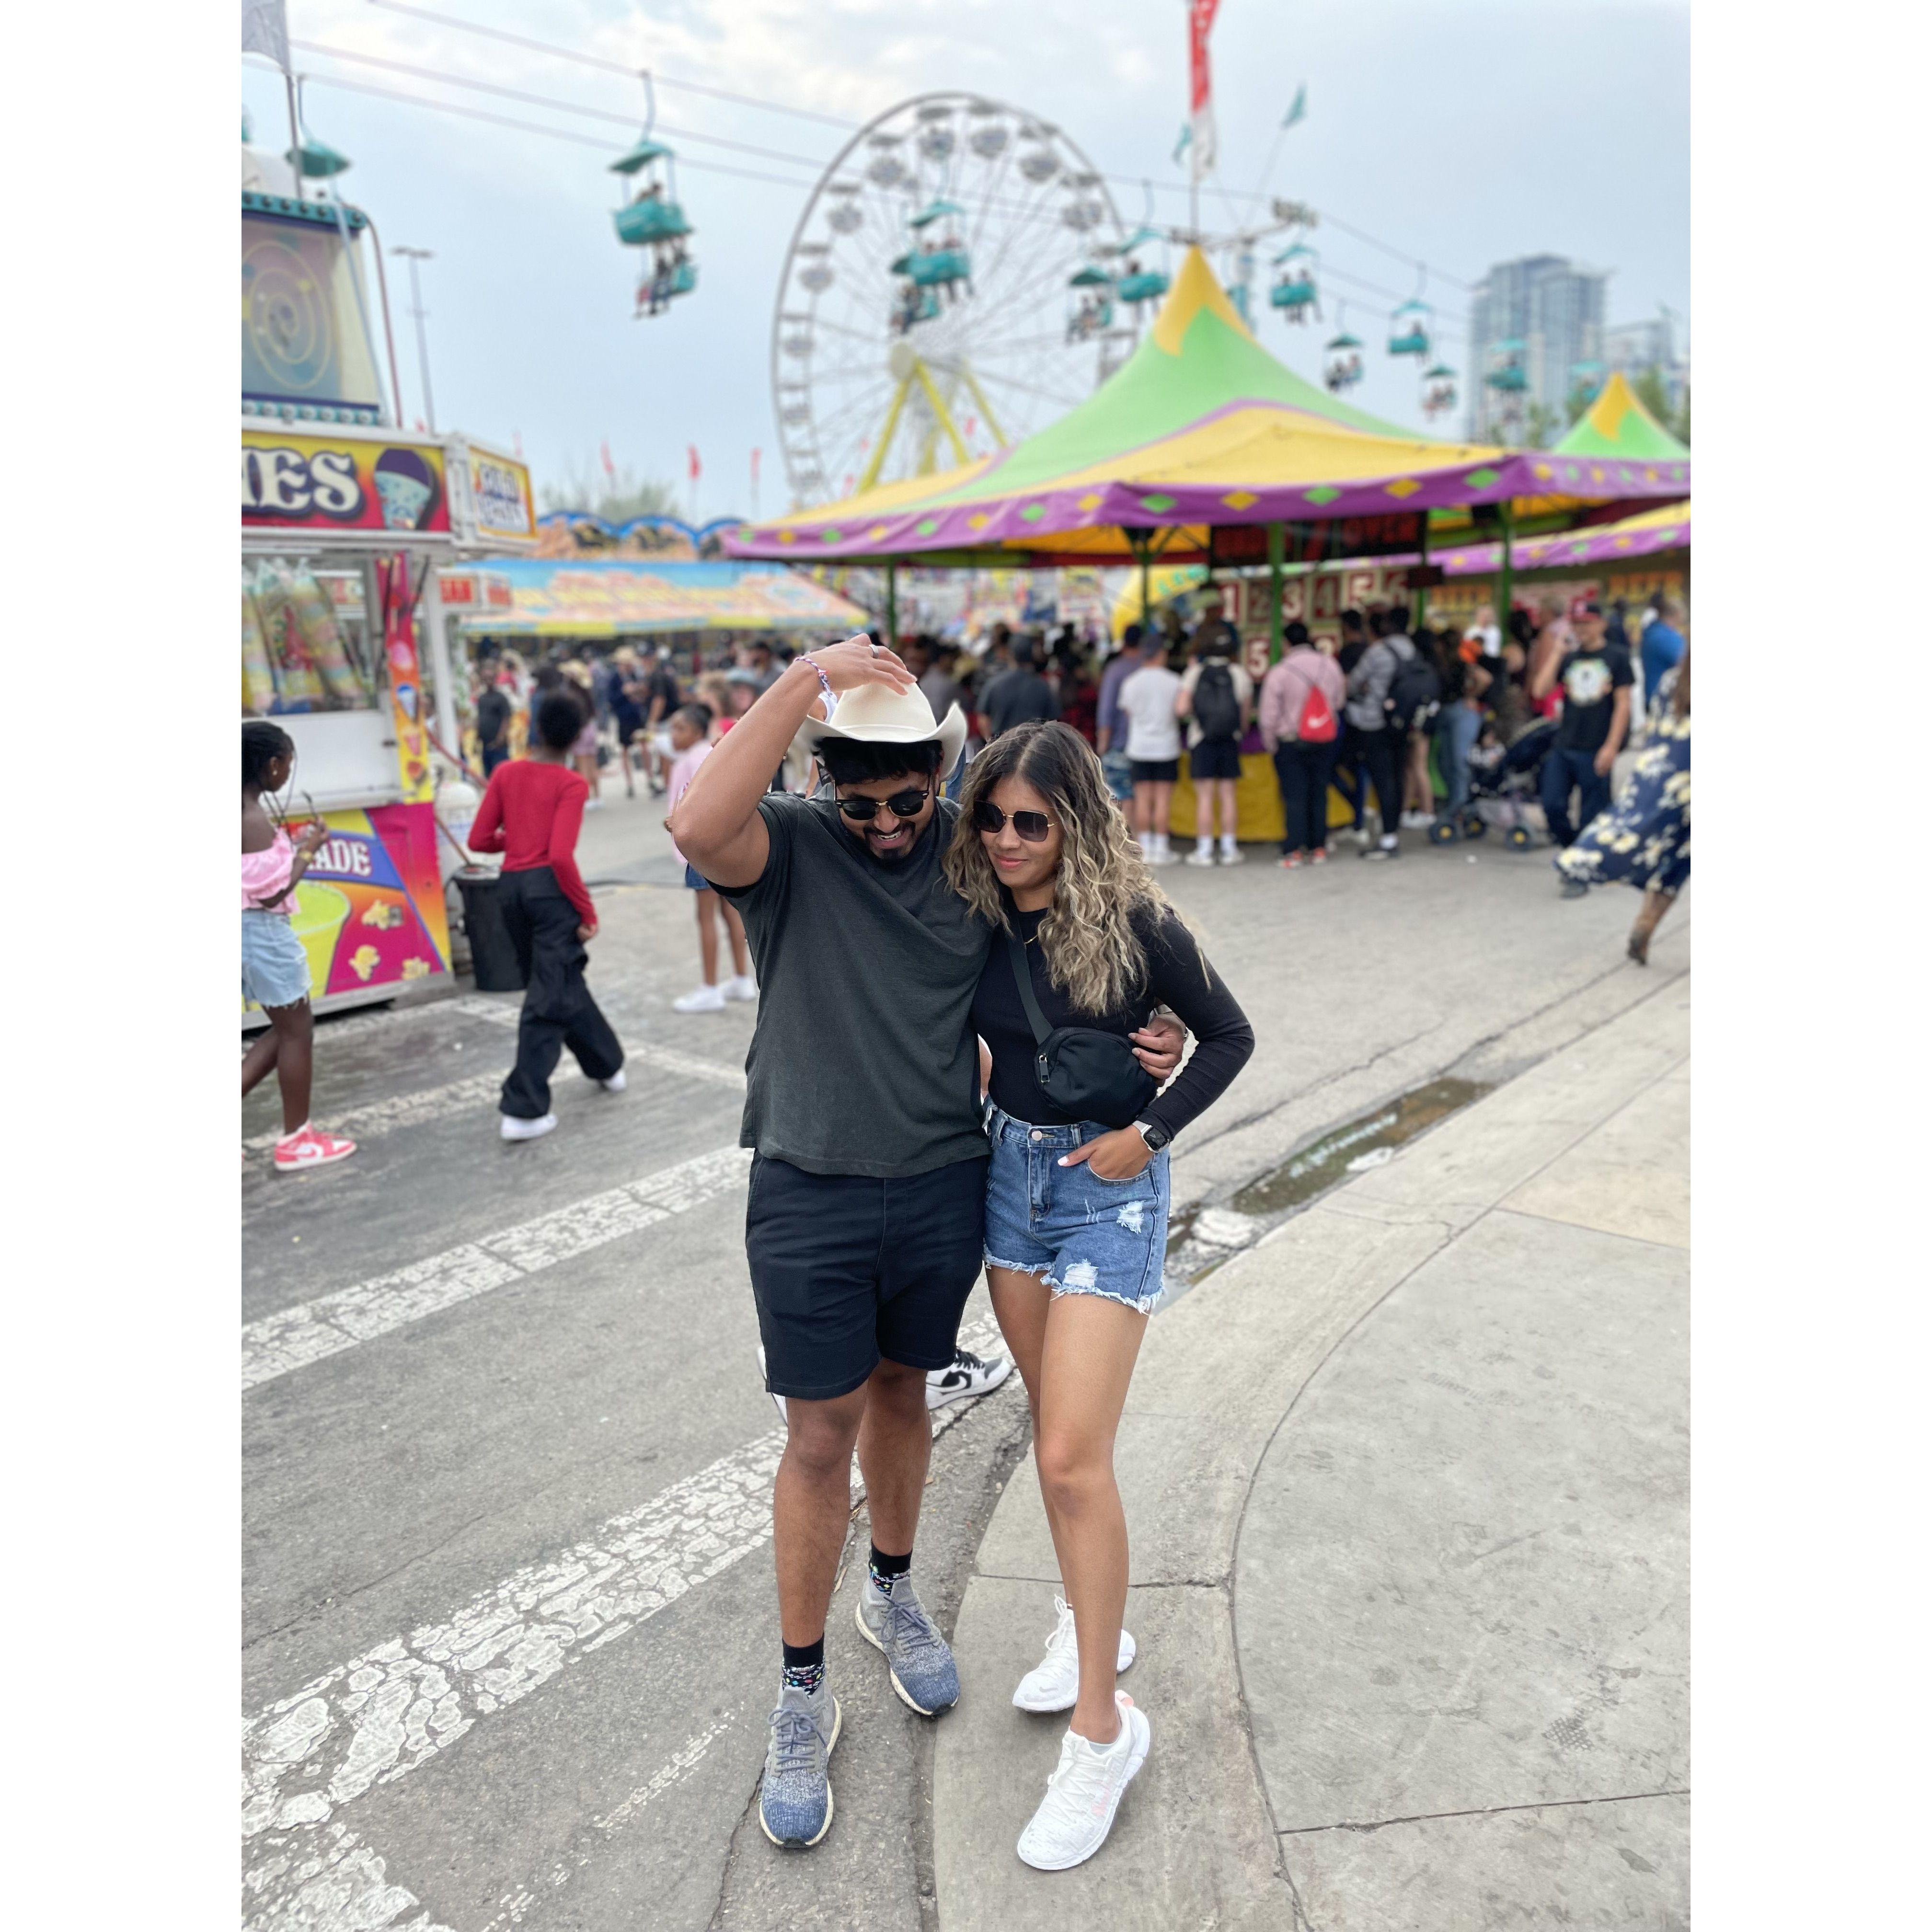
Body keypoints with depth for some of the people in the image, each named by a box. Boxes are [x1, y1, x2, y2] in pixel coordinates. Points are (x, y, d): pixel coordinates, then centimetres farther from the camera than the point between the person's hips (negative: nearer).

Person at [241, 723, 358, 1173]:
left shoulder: (247, 815, 7)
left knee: (286, 1030, 18)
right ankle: (297, 1140, 15)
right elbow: (272, 894, -20)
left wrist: (287, 845, 10)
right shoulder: (254, 821, -20)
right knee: (297, 1031, 5)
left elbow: (254, 877, 12)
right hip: (265, 933, -9)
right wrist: (308, 850, -10)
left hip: (252, 931, 9)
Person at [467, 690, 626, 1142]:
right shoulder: (572, 784, -7)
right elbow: (561, 856, -17)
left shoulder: (505, 774, 7)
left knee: (562, 981, 21)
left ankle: (607, 1065, 37)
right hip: (550, 887, -6)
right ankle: (523, 1111, -2)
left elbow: (479, 841, 5)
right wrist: (587, 910, -9)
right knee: (549, 998, -2)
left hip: (511, 886, 6)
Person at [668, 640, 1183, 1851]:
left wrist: (1148, 1044, -8)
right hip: (812, 1195, -3)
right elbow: (699, 827, -37)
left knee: (901, 1394, 22)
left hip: (944, 1185, 3)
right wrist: (806, 678, -32)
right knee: (822, 1436, 6)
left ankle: (892, 1594, 47)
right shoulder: (791, 846, -12)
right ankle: (804, 1694, 27)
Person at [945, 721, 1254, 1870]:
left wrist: (1150, 1131, -13)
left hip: (1107, 1186, -6)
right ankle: (1095, 1622, 39)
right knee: (1057, 1426, 18)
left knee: (1072, 1459, -8)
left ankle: (1104, 1729, 9)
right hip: (1011, 1170, 6)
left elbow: (1229, 1035, -5)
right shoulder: (980, 917, -3)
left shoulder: (1134, 924, -17)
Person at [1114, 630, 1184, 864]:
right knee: (1163, 799, 0)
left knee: (1143, 798, 5)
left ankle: (1145, 847, 6)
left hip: (1139, 747, 2)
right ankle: (1160, 848, 0)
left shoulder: (1131, 682, -1)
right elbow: (1180, 713, 2)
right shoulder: (1174, 682, -5)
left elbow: (1127, 711, 8)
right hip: (1167, 747, -1)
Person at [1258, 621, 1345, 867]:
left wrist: (1271, 745, 2)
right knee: (1319, 794, 11)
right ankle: (1319, 848, 15)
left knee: (1294, 797, 0)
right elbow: (1340, 701, 11)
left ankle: (1294, 852, -1)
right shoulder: (1330, 665, -1)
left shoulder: (1278, 672, -14)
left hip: (1291, 743, -4)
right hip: (1325, 741, 4)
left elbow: (1269, 716, -11)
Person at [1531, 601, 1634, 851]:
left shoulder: (1617, 658, 2)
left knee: (1593, 816, 1)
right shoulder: (1568, 659, 12)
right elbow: (1539, 691, 0)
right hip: (1563, 746, 3)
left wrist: (1611, 747, -10)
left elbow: (1623, 705, -2)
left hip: (1596, 751, -3)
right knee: (1553, 805, -1)